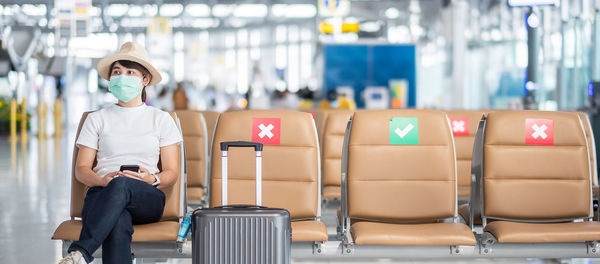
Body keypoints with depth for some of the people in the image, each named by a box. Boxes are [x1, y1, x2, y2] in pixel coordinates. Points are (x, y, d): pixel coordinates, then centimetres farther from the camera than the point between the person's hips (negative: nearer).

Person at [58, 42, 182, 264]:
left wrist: (152, 180, -12)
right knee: (118, 225, -40)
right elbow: (81, 169, 13)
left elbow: (171, 173, 12)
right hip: (102, 197, 0)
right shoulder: (97, 119, 20)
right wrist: (103, 180, -11)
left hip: (148, 200, 0)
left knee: (122, 184, -40)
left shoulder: (160, 119, 19)